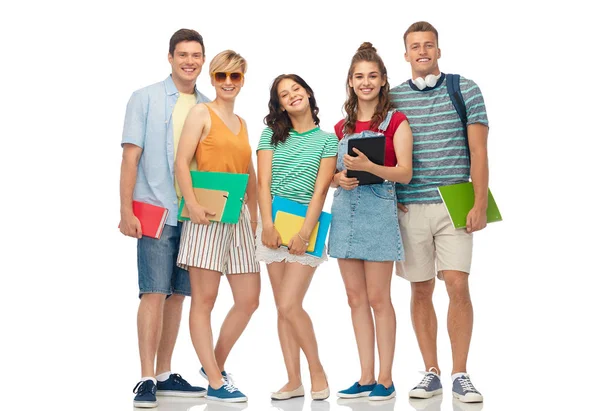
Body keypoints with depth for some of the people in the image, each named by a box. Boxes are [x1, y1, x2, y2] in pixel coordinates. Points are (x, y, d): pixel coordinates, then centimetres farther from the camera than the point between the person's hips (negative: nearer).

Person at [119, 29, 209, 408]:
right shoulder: (145, 99, 0)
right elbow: (131, 156, -4)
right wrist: (126, 210, -11)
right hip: (156, 211, -4)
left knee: (178, 293, 9)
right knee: (154, 293, -8)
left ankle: (165, 374, 18)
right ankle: (147, 380, -5)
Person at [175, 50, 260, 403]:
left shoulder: (242, 123, 19)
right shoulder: (202, 113, 1)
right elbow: (182, 163, -8)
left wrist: (254, 214, 10)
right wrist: (193, 205, -20)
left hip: (238, 218, 7)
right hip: (207, 216, -7)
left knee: (249, 300, 6)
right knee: (204, 300, -3)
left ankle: (216, 364, 23)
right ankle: (215, 383, 2)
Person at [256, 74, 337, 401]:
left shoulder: (327, 140, 3)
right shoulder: (271, 135, 10)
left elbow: (320, 190, -4)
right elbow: (264, 183, 2)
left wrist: (304, 232, -15)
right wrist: (267, 224, -12)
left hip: (306, 224, -3)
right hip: (273, 222, 3)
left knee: (289, 306, -12)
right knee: (283, 307, 4)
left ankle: (317, 370, 6)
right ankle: (294, 381, 10)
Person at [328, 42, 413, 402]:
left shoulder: (395, 122, -1)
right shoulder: (342, 127, 14)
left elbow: (405, 172, -10)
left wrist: (368, 166, -25)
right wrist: (339, 179, -5)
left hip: (379, 210, -5)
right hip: (344, 211, 5)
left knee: (378, 298, -3)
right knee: (356, 298, 7)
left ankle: (385, 379, 7)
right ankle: (366, 377, 14)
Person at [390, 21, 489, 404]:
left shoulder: (465, 90, 4)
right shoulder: (392, 97, 8)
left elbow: (478, 151, 0)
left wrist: (480, 204, -8)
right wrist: (389, 200, 0)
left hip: (455, 206, -2)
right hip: (409, 208, 2)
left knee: (458, 287, -9)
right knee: (421, 290, 5)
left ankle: (460, 374, 2)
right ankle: (432, 373, 14)